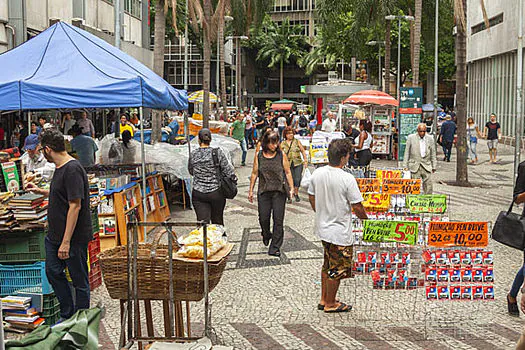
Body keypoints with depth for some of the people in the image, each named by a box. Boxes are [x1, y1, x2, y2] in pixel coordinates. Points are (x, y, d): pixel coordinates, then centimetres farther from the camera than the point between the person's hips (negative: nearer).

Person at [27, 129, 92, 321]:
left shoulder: (73, 170, -21)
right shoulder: (60, 168, 9)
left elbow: (75, 206, -24)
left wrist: (66, 241, -25)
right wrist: (40, 191, 30)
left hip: (74, 237, -10)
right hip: (55, 234, 10)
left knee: (79, 280, 4)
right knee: (53, 272, 16)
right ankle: (67, 317, 31)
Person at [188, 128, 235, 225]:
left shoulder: (193, 154, -2)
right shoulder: (217, 152, -9)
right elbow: (228, 171, -9)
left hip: (198, 194, 1)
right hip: (216, 193, -1)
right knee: (217, 221, 16)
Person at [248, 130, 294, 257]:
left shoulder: (281, 155, 1)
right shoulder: (259, 156, 3)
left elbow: (288, 173, 5)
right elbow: (254, 174, 9)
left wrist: (291, 188, -1)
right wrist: (251, 190, 9)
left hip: (279, 191, -1)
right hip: (264, 191, 1)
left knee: (278, 219, -4)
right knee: (263, 218, 3)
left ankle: (275, 247, 4)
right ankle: (266, 235, 37)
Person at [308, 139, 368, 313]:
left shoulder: (317, 173, -4)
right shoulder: (347, 179, -23)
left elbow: (311, 197, 7)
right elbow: (357, 207, -17)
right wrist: (365, 219, 3)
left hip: (322, 227, 7)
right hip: (340, 232, -7)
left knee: (328, 264, 23)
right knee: (337, 269, 10)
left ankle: (324, 299, 33)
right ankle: (330, 304, 23)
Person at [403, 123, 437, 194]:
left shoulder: (430, 139, 7)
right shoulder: (411, 138, 1)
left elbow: (433, 154, 12)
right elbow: (407, 153, 4)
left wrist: (434, 166, 10)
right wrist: (405, 166, 0)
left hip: (426, 166, 2)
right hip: (415, 166, -1)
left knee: (428, 185, -4)